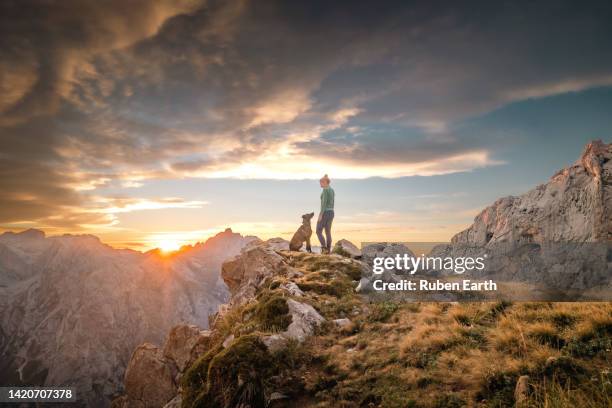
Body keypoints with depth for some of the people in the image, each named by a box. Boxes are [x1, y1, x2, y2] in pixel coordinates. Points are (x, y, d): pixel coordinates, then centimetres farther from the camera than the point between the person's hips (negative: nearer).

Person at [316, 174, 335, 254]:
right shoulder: (332, 190, 15)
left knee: (318, 231, -1)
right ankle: (328, 251, 6)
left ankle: (324, 248, -10)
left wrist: (320, 215, -21)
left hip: (325, 212, -9)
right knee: (328, 232, 9)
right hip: (330, 213, 9)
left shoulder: (325, 190, -14)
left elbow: (324, 203, -21)